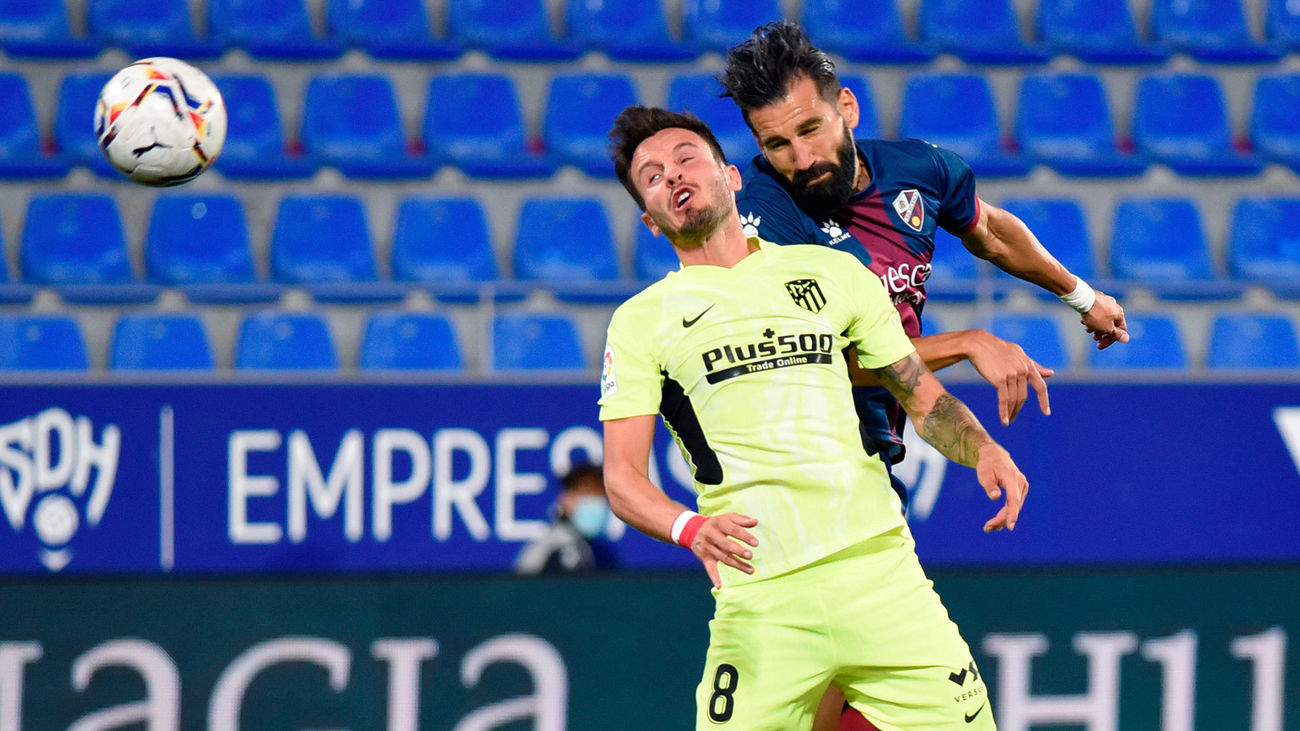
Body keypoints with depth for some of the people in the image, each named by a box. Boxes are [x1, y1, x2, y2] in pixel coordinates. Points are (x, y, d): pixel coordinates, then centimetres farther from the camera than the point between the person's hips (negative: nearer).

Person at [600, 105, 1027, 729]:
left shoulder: (832, 272, 17)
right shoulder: (641, 320, 10)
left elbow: (924, 400, 22)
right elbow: (622, 479, 2)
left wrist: (983, 450, 1)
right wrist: (692, 528, -18)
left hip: (880, 566, 1)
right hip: (758, 592, -1)